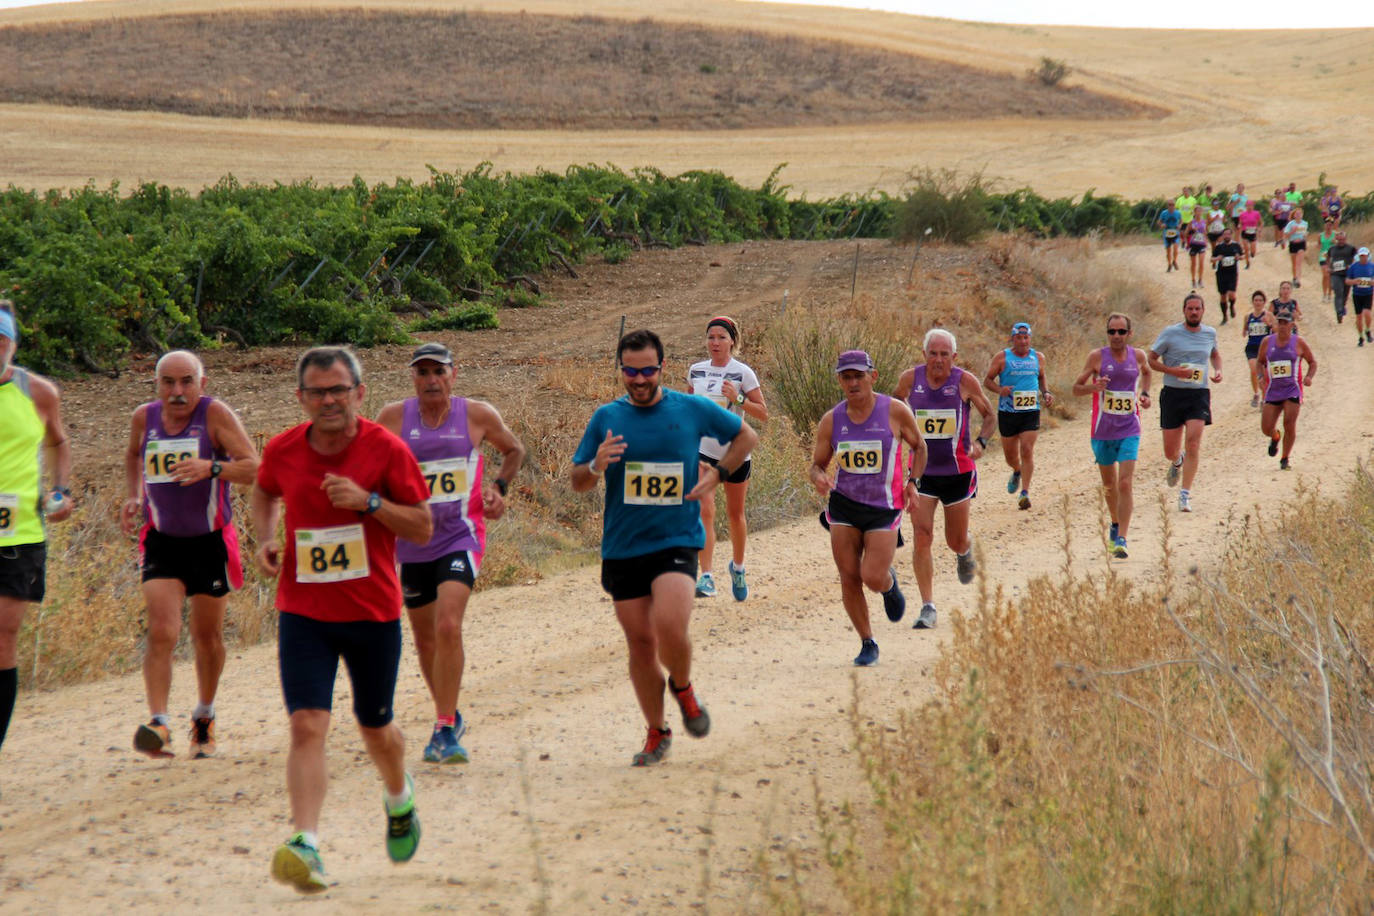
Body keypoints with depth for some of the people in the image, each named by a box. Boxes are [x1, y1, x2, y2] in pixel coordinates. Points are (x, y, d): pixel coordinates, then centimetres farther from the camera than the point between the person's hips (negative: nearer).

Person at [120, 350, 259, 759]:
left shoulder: (215, 414, -14)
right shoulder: (144, 417, -1)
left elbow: (255, 468, -20)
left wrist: (211, 468, -37)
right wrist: (132, 496, 7)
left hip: (210, 542, -2)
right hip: (161, 541, 2)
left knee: (207, 637, 12)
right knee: (161, 633, -15)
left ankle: (204, 717, 34)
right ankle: (158, 724, -22)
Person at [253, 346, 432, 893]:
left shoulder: (386, 449, -9)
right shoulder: (282, 450, -2)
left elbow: (423, 527, -5)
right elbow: (265, 493, 21)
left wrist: (368, 501, -21)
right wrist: (266, 539, 2)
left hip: (373, 612, -1)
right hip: (303, 612, 1)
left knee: (375, 728, 14)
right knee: (307, 725, -15)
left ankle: (399, 799, 46)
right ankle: (305, 846, -22)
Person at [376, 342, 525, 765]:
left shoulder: (478, 415, -1)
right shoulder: (393, 417, -1)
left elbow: (514, 450, 17)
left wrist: (499, 487, 2)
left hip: (460, 536, -3)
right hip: (412, 541, 3)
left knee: (448, 626, -22)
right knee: (425, 639, 13)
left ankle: (446, 729, -18)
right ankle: (448, 715, 35)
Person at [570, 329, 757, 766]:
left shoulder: (692, 409, 1)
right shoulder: (606, 418, 4)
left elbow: (747, 436, 16)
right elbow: (577, 482, 8)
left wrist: (717, 474, 1)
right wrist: (596, 467, -15)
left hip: (676, 540, -2)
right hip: (622, 547, 3)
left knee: (669, 627, -24)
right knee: (640, 642, 5)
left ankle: (683, 688, 8)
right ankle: (657, 733, 22)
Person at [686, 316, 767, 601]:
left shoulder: (743, 373, -7)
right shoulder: (696, 371, 4)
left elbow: (763, 414, -6)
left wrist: (738, 399, -21)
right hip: (703, 451, 1)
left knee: (735, 513, 12)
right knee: (704, 511, -14)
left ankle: (738, 567, 37)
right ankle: (706, 578, -20)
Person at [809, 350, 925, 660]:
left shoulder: (895, 411, -7)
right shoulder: (831, 420, -1)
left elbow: (918, 446, 11)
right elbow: (817, 464, 8)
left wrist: (912, 480, -3)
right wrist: (818, 478, -16)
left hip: (884, 507, -2)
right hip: (844, 506, 2)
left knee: (873, 578, -12)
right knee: (849, 579, -1)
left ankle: (890, 582, 27)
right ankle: (867, 644, 15)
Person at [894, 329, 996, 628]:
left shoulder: (965, 381, -9)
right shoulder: (910, 379, -4)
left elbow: (990, 416, 3)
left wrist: (980, 442, -15)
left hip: (958, 472, -1)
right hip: (922, 471, 1)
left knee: (956, 542, 9)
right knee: (922, 537, -11)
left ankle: (965, 552, 49)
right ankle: (928, 607, -6)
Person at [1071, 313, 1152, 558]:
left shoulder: (1138, 355, 1)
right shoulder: (1097, 357, -6)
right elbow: (1076, 388, -1)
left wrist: (1145, 393, 10)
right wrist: (1094, 386, -21)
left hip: (1129, 430, 0)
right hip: (1102, 430, 0)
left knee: (1126, 484, -13)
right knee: (1109, 484, 15)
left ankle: (1121, 539, -15)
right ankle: (1115, 523, 41)